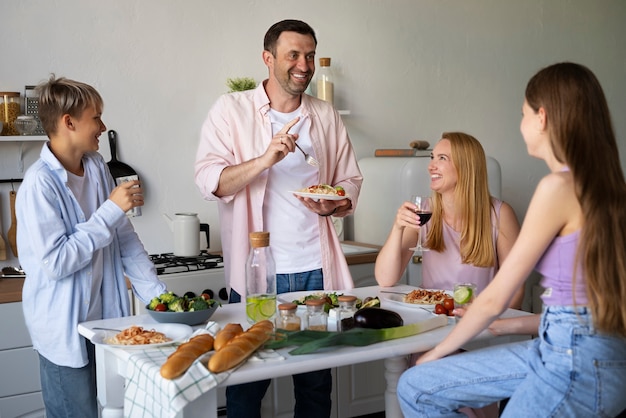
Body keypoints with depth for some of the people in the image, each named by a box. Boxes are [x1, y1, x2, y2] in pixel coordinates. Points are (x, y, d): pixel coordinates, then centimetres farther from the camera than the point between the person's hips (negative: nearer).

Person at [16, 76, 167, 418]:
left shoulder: (97, 167, 4)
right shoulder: (40, 183, -19)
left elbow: (125, 240, 7)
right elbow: (56, 263, -23)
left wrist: (157, 294, 1)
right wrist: (111, 209, -22)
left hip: (105, 316, 7)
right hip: (65, 327, -7)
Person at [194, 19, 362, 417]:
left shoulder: (327, 116, 10)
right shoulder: (232, 109, 0)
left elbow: (350, 182, 14)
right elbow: (210, 181, -10)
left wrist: (333, 205, -8)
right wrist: (265, 159, -24)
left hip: (317, 269, 3)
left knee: (317, 381, 10)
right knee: (248, 382, 6)